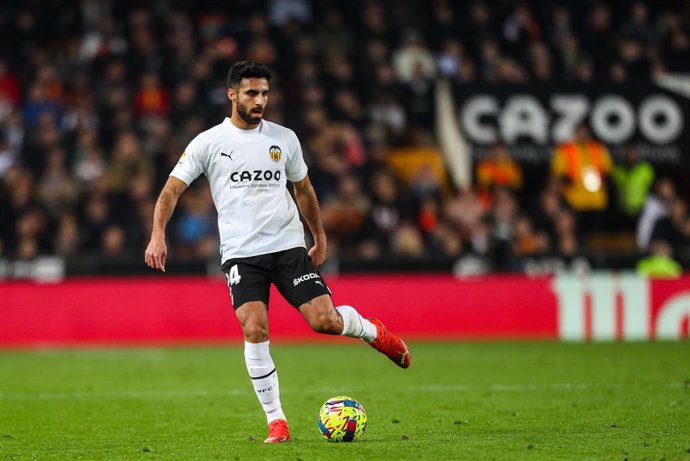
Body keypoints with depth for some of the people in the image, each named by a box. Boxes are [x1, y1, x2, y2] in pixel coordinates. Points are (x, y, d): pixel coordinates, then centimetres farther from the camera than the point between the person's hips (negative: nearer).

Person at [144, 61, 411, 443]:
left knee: (324, 320, -12)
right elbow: (172, 189, -1)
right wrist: (158, 235, -16)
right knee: (254, 329, -18)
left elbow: (303, 189, 22)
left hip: (288, 246, 1)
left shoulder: (284, 138, 8)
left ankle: (372, 331, 23)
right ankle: (276, 421, -7)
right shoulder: (208, 142, 0)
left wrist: (320, 237, 25)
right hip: (240, 253, -1)